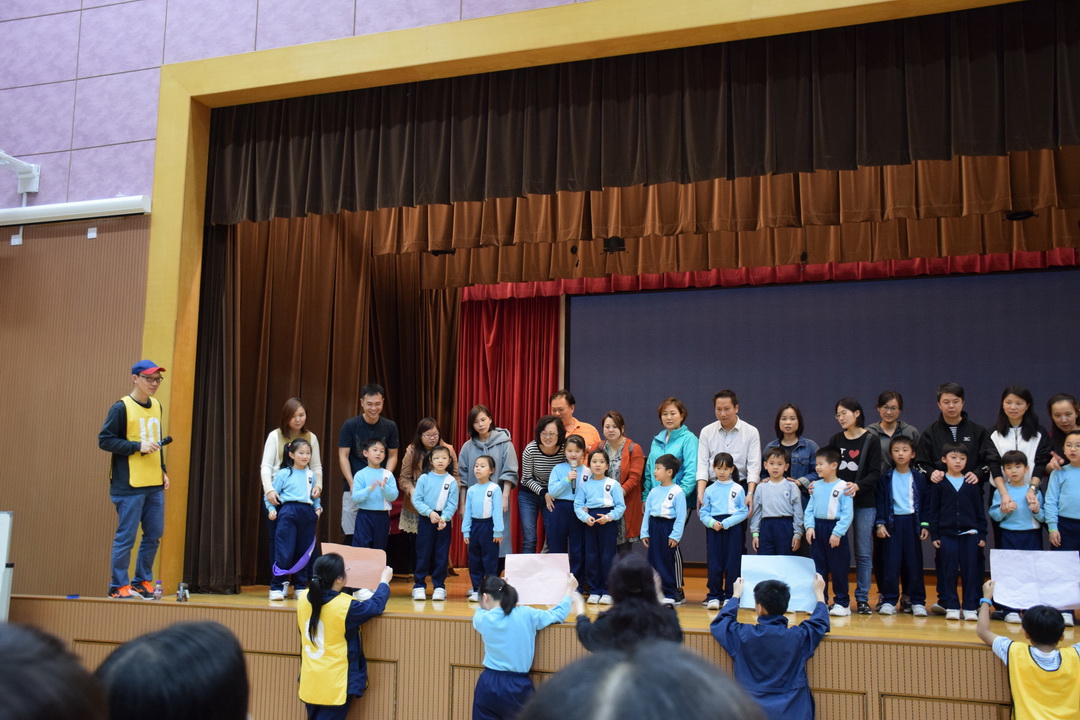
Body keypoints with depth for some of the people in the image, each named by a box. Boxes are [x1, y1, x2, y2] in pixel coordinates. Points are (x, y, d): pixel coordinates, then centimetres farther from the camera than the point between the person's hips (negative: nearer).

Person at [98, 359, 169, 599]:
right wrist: (137, 446, -18)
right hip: (129, 486, -7)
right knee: (126, 537, -2)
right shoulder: (121, 407, -7)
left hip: (155, 485, 7)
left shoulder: (156, 406, 14)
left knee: (154, 535, 9)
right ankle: (118, 586, 9)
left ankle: (142, 581, 22)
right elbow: (105, 440, -10)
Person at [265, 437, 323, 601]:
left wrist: (318, 508, 6)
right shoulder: (283, 474, 2)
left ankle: (300, 587, 19)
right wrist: (271, 509, -10)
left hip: (307, 514, 5)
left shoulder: (311, 474, 14)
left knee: (304, 552, 9)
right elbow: (270, 494, 4)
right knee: (284, 552, -9)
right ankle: (276, 587, 0)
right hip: (288, 512, -4)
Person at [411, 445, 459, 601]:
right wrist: (429, 512, -17)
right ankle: (419, 586, 9)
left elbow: (452, 504, -4)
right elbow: (416, 500, -4)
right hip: (426, 519, 0)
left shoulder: (452, 481, -1)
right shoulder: (424, 478, 0)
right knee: (423, 553, 3)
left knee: (442, 555, 5)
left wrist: (444, 518, -19)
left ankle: (439, 586, 13)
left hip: (444, 521, 0)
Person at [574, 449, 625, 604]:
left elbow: (620, 506, -3)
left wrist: (608, 517, -16)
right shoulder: (584, 485, 5)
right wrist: (586, 517, -15)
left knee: (607, 556, -1)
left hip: (608, 522, -2)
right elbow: (578, 505, 2)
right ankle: (594, 591, 15)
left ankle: (607, 591, 9)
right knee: (591, 556, 5)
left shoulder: (613, 484, -1)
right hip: (590, 522, 3)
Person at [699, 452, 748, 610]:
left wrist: (725, 523, -13)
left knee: (732, 564, 0)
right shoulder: (709, 490, 8)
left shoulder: (738, 489, 1)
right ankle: (713, 596, 9)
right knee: (714, 564, 2)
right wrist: (712, 522, -14)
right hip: (713, 529, 2)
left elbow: (743, 512, -3)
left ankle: (730, 597, 9)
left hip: (733, 528, -2)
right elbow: (703, 513, 6)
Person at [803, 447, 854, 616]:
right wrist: (809, 526, -5)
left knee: (838, 568, 1)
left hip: (835, 529, -6)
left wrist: (837, 533, -17)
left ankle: (842, 602, 12)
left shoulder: (843, 487, -10)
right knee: (818, 567, 10)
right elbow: (809, 510, 10)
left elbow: (847, 513, -13)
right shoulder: (816, 486, 8)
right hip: (817, 529, 6)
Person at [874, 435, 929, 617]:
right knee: (890, 563, -1)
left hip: (912, 522, 1)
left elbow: (924, 503, 6)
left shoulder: (918, 478, 4)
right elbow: (881, 501, 3)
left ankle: (917, 602, 11)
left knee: (914, 563, 3)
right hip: (892, 523, 0)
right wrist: (880, 523, -5)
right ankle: (889, 600, 6)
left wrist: (924, 525, 0)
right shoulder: (886, 478, 3)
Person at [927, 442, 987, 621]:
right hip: (947, 534, -1)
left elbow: (980, 511, 10)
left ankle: (970, 607, 10)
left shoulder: (972, 485, 6)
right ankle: (951, 606, 11)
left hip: (970, 534, 1)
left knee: (971, 571, 2)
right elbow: (932, 510, 2)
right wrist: (934, 534, -2)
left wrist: (982, 534, 6)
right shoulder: (939, 484, 1)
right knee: (949, 571, 2)